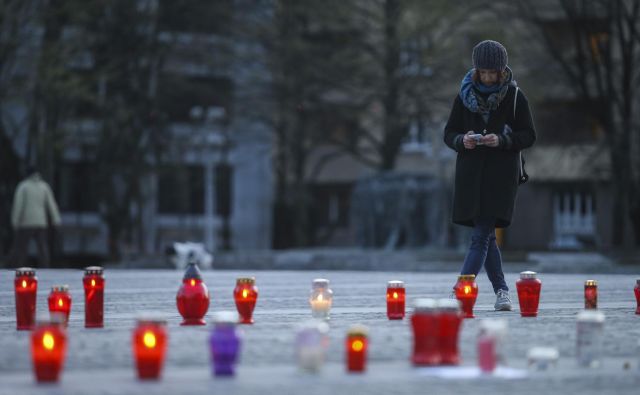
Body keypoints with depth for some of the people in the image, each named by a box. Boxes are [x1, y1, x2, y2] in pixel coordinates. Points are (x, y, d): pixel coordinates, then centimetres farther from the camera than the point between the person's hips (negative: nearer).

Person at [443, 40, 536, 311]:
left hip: (501, 174, -4)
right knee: (485, 235, 8)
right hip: (471, 173, 4)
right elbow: (449, 133, 9)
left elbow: (529, 136, 0)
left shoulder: (514, 96, -2)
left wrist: (502, 140, -17)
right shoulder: (465, 95, 6)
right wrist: (462, 141, -13)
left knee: (481, 236, -11)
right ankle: (501, 290, 19)